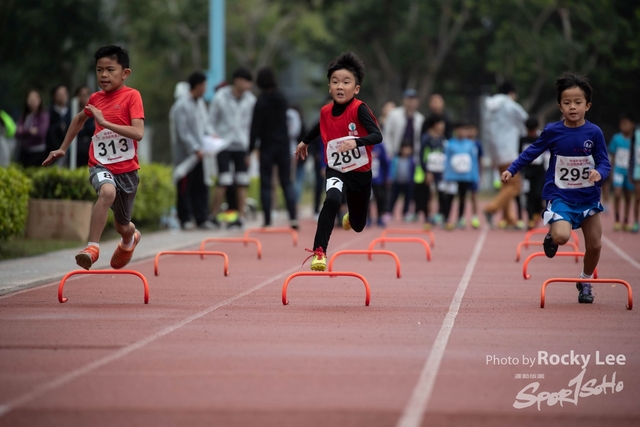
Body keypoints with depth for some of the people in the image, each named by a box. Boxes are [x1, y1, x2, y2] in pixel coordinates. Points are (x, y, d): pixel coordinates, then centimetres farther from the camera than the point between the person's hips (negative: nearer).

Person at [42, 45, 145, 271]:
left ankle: (130, 238, 52)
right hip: (100, 165, 1)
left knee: (123, 227, 14)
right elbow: (79, 119, 26)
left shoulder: (131, 96, -10)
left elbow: (138, 133, -22)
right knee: (107, 191, -36)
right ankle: (92, 247, -35)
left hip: (126, 168, -1)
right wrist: (63, 149, 27)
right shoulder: (96, 98, 4)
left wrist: (105, 122, -28)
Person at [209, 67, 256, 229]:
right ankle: (213, 215, 3)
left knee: (242, 182, 1)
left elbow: (253, 124, 10)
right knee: (224, 181, -10)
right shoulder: (220, 97, -6)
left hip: (242, 146, 3)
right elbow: (211, 121, 2)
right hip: (224, 144, -3)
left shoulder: (251, 100, 3)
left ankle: (241, 217, 9)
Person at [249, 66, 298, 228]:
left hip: (267, 147, -4)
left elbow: (255, 127, -13)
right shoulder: (282, 98, 5)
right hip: (283, 145, 5)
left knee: (266, 184, 1)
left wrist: (250, 150, -10)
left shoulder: (261, 101, -12)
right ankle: (293, 217, -3)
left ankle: (267, 221, -2)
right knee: (286, 182, 9)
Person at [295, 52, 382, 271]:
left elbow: (377, 136, -30)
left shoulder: (359, 109, -18)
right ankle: (319, 251, -31)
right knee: (332, 199, -33)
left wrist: (356, 142, -46)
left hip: (361, 173, -1)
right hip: (336, 171, 1)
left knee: (357, 226, 16)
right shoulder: (326, 111, -4)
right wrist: (305, 142, 36)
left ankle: (350, 217, 56)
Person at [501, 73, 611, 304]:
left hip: (588, 197, 2)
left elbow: (604, 162, -4)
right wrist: (511, 170, 3)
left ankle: (585, 282, 32)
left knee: (594, 245, 5)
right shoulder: (553, 131, -7)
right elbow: (532, 152, 6)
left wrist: (599, 173, -27)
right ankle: (551, 235, 13)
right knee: (562, 236, -26)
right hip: (560, 196, -2)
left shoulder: (594, 133, -8)